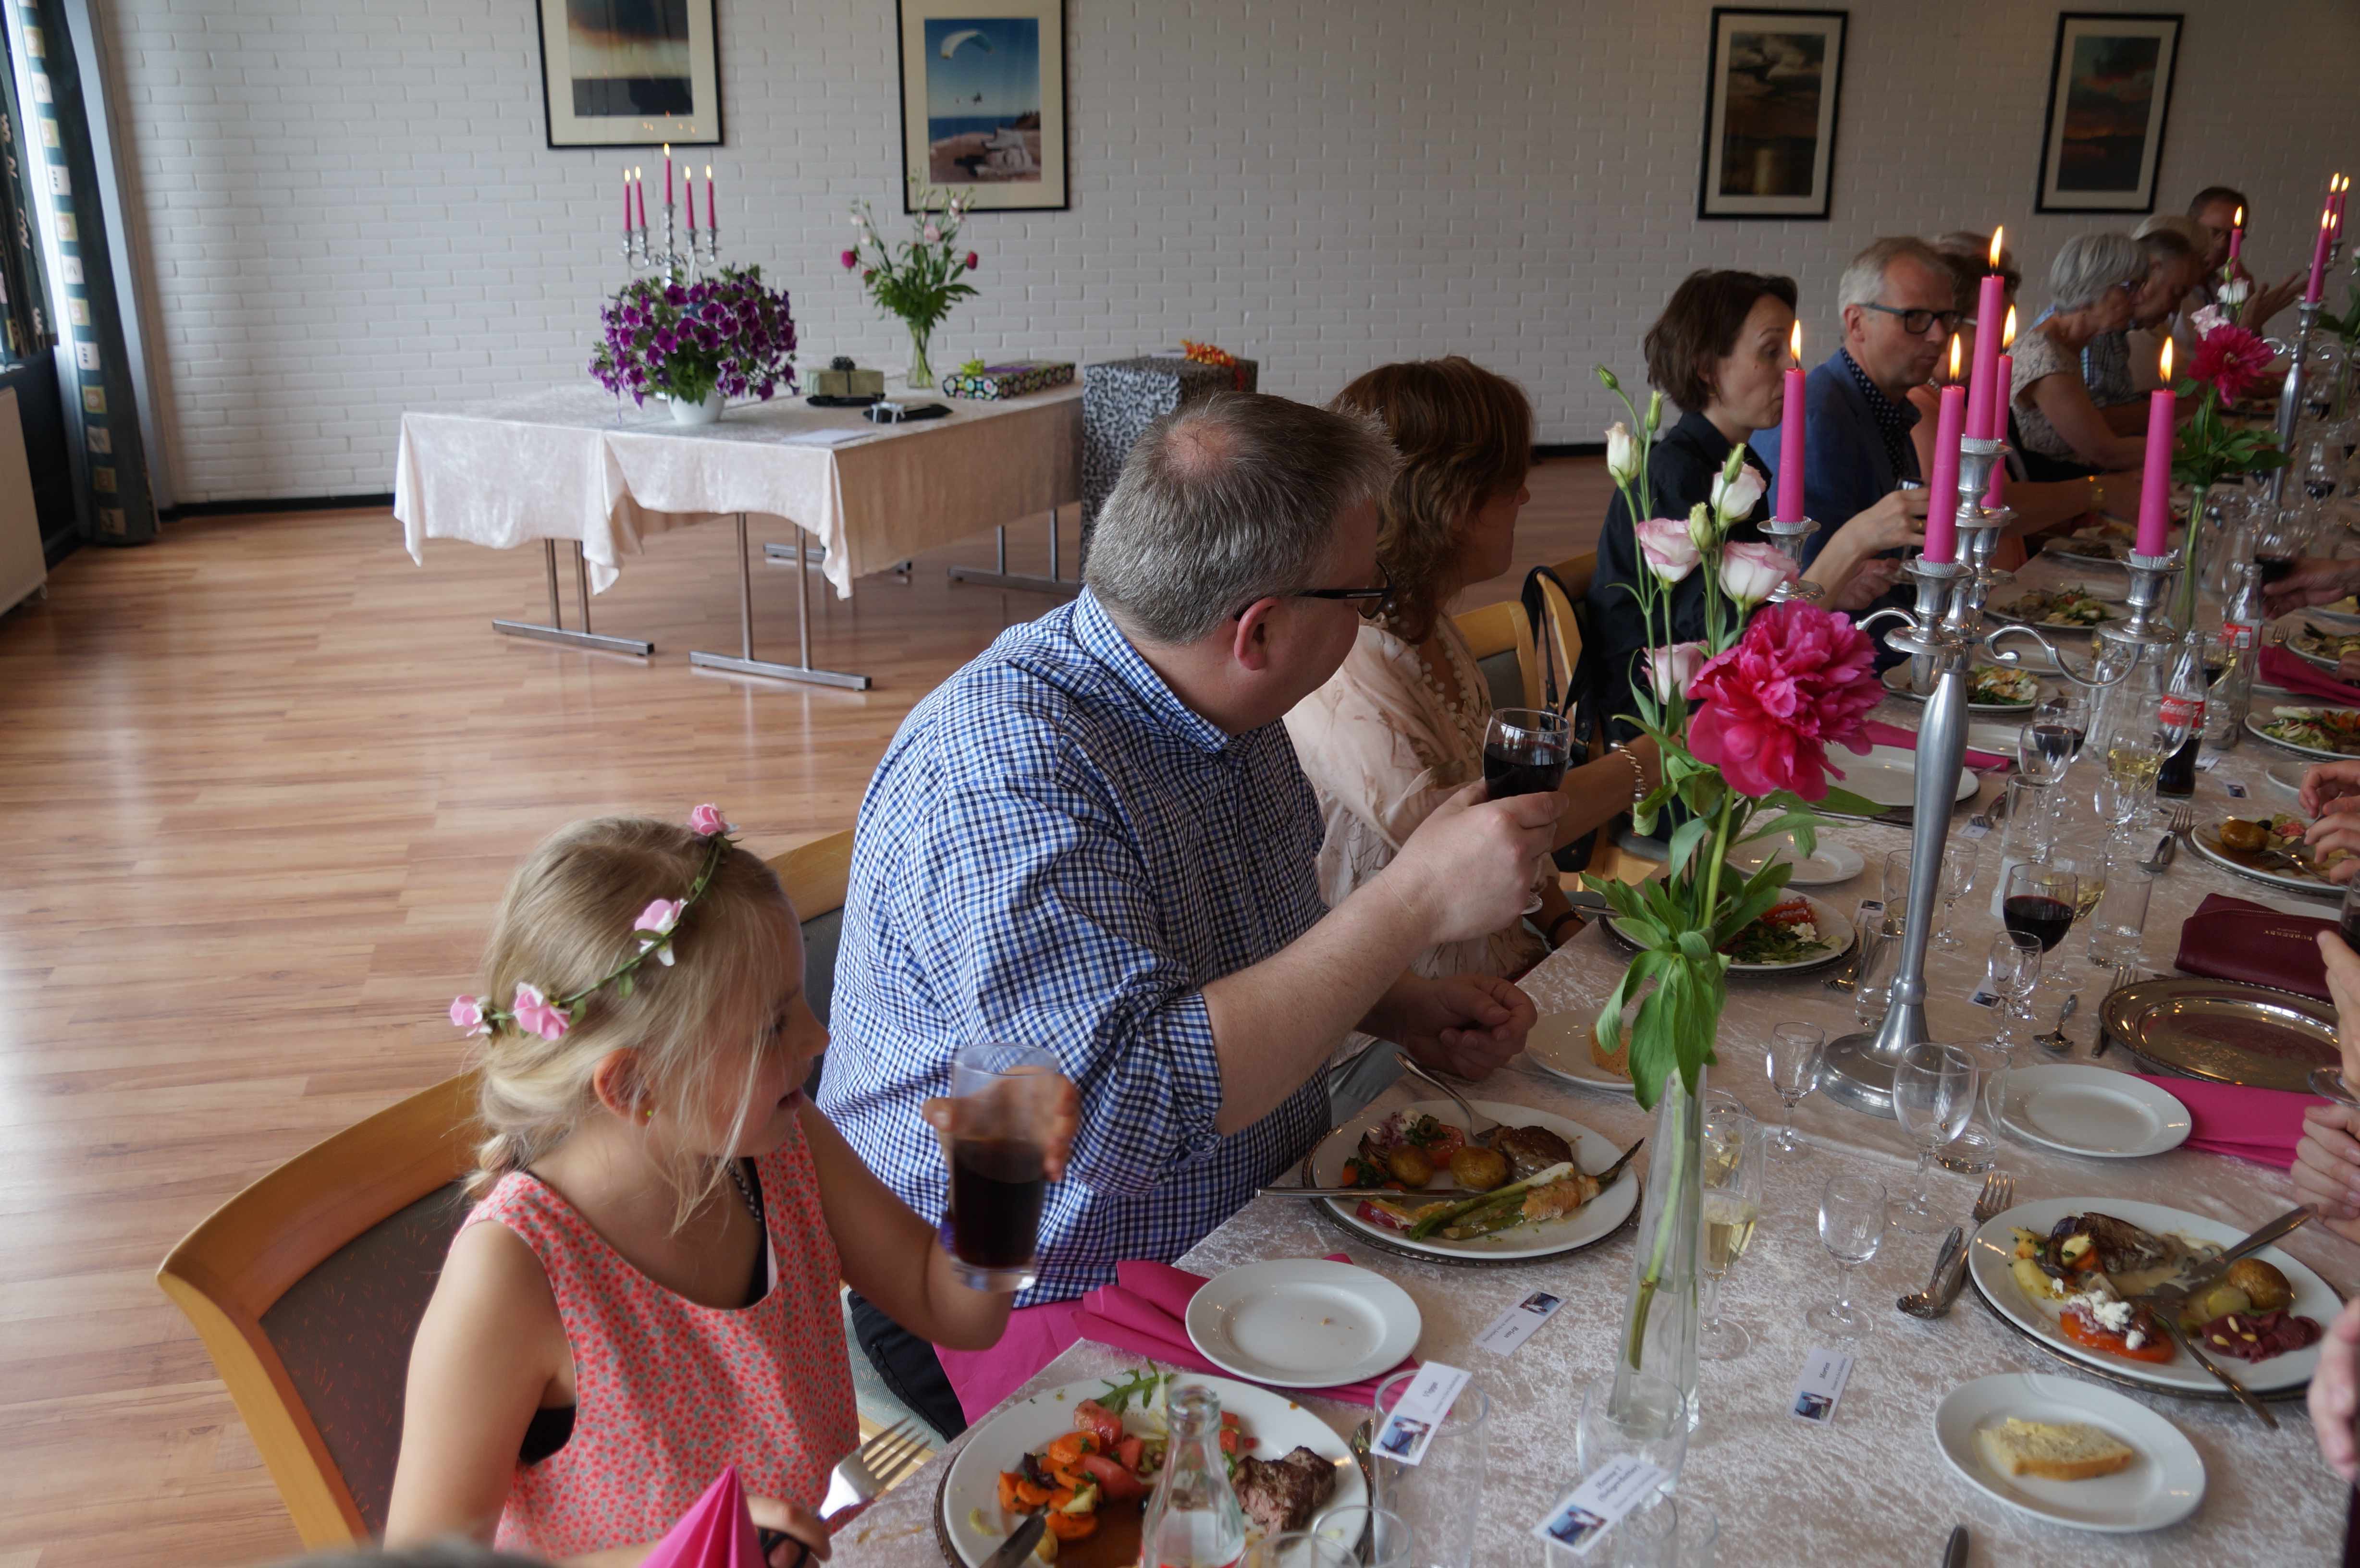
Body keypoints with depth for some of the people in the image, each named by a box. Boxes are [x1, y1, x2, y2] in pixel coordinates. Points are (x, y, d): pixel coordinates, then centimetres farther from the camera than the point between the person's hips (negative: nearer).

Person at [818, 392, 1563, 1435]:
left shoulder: (1220, 709, 3)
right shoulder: (997, 770, -26)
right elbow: (1130, 1108, -34)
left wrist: (1402, 1006, 1)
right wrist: (1415, 902, -29)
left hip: (1254, 1228, 9)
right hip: (1048, 1303, -8)